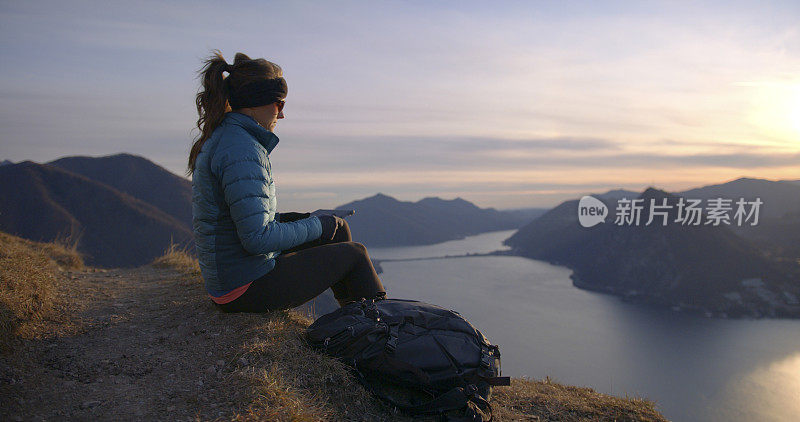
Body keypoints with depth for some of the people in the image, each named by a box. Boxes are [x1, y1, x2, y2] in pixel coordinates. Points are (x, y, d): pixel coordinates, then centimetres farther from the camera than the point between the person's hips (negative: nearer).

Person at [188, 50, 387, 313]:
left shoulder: (218, 139, 10)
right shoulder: (242, 151, -23)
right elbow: (257, 239, -28)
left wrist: (289, 218, 7)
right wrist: (315, 226, -14)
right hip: (247, 289, -10)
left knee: (338, 228, 18)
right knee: (355, 254, 4)